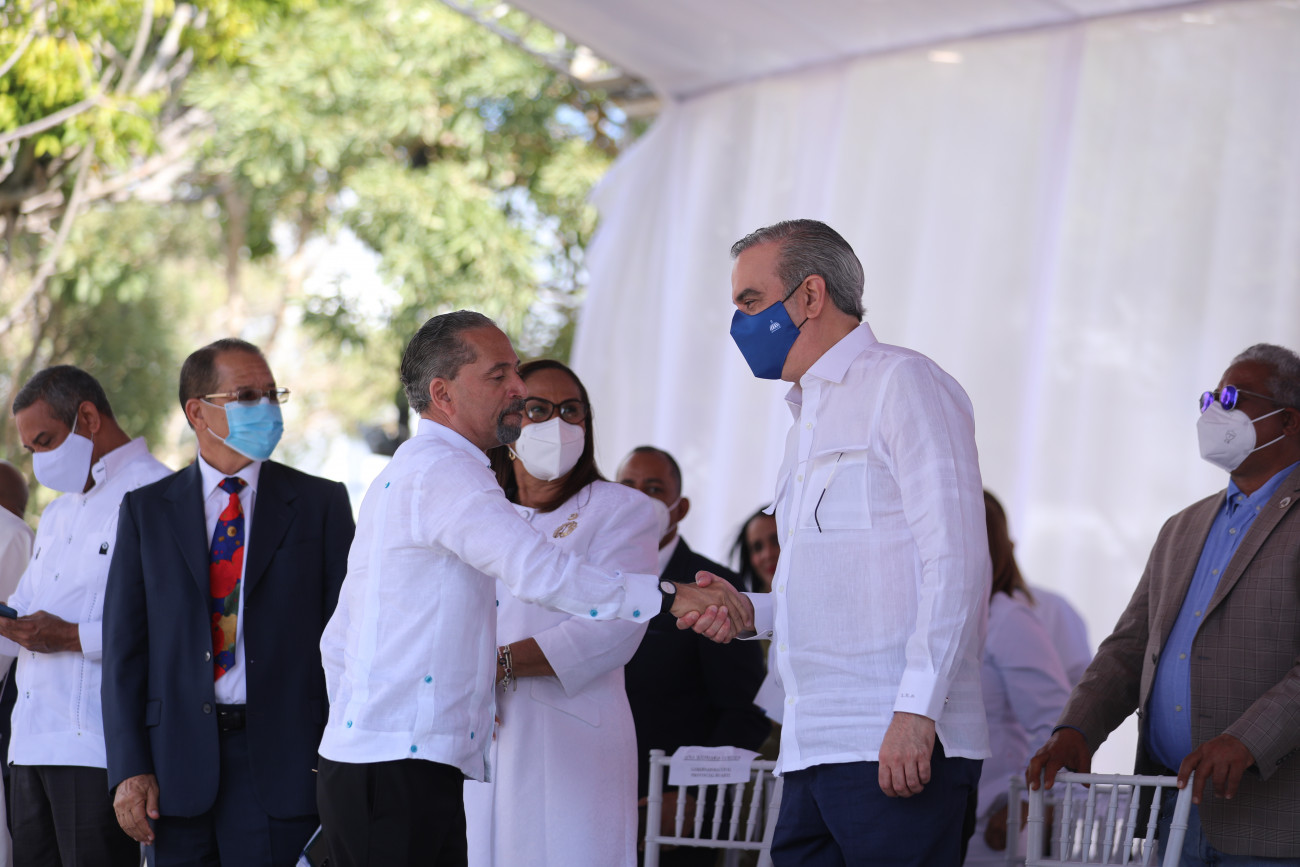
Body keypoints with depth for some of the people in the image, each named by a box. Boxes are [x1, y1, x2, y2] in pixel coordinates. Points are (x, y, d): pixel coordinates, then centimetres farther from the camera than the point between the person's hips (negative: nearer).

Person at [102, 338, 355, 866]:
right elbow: (124, 645, 6)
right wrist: (129, 768, -4)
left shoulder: (321, 503, 7)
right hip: (178, 765, 1)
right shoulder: (147, 510, 10)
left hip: (284, 760, -1)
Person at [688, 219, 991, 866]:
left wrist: (916, 712, -19)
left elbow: (955, 562, -12)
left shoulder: (902, 383, -2)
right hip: (814, 752, 8)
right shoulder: (808, 420, 26)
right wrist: (750, 610, 11)